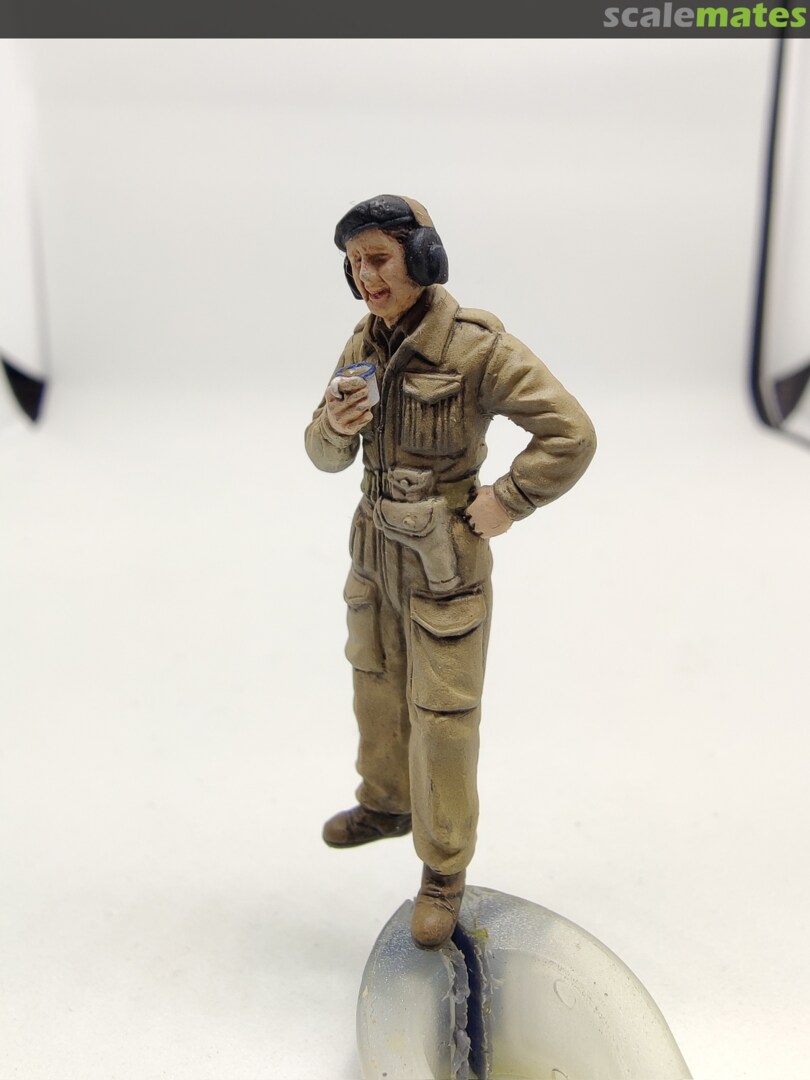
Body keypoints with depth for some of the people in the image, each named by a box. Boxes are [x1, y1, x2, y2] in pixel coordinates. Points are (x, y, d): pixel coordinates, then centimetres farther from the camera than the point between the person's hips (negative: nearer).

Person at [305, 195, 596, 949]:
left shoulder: (477, 345, -21)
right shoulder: (364, 345, 1)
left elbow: (571, 435, -22)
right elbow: (327, 454, 3)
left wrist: (507, 504, -16)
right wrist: (336, 424, -20)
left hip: (444, 560, -7)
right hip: (377, 547, 7)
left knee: (442, 714, 2)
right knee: (377, 687, 22)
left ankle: (444, 869, 22)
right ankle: (388, 804, 47)